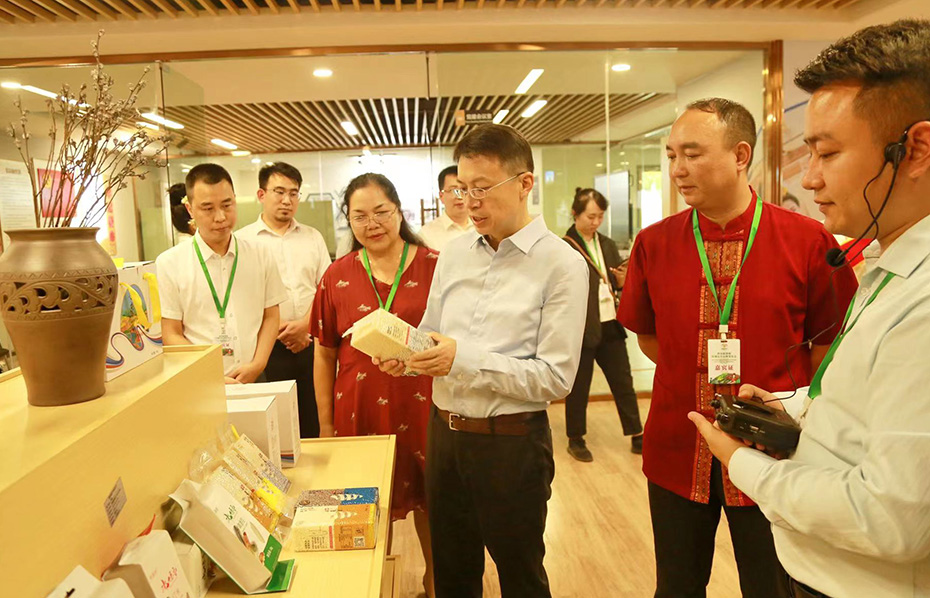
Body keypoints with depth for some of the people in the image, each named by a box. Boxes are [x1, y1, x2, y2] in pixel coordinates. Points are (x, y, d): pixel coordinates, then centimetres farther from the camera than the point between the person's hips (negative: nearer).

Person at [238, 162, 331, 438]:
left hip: (311, 342, 3)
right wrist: (279, 328, -12)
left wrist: (304, 325, -8)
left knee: (314, 421, 7)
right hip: (268, 346, -2)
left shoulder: (312, 237, 12)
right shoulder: (242, 240, 2)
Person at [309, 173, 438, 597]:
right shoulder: (337, 277, 0)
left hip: (424, 407, -1)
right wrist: (326, 424, 5)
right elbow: (324, 355, 5)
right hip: (361, 411, 1)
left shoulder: (434, 267, -5)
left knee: (428, 499, 15)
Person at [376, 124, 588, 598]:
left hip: (512, 442, -5)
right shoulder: (454, 253, 5)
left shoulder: (561, 264, -12)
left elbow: (556, 377, -17)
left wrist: (464, 359, -24)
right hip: (445, 432, 5)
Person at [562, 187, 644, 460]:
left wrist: (622, 282, -3)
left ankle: (637, 437, 26)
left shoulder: (608, 245, 11)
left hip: (610, 327, 6)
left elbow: (617, 288, 18)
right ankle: (576, 440, 24)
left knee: (623, 382, 13)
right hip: (581, 329, -6)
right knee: (579, 387, 8)